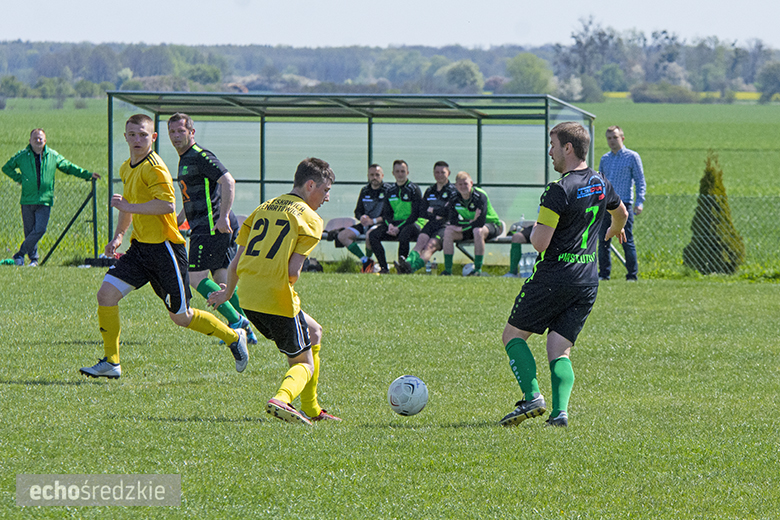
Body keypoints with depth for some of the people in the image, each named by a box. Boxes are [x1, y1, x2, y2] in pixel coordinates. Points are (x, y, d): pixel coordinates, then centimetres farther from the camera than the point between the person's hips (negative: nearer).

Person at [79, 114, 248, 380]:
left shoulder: (154, 168, -16)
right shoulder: (127, 169, 13)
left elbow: (167, 205, -28)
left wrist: (129, 207, -25)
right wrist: (118, 235, 22)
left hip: (165, 247, -8)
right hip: (140, 247, 8)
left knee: (181, 317, 2)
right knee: (106, 293, -8)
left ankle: (234, 338, 25)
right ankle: (111, 363, -1)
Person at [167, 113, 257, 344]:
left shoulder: (201, 157, -11)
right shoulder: (185, 160, 21)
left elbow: (228, 182, -22)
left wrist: (223, 216, -28)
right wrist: (177, 221, 29)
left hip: (211, 226, -10)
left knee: (196, 277, -10)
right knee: (222, 278, 8)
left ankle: (236, 320, -12)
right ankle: (247, 331, 7)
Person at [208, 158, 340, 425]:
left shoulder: (263, 209, 16)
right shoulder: (310, 219, -3)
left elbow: (236, 263, 14)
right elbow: (293, 270, -13)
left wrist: (228, 292, 28)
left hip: (247, 294, 7)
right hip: (277, 298, -7)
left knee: (313, 334, 27)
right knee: (305, 364, 8)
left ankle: (310, 409, 27)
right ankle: (281, 399, -24)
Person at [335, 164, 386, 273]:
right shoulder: (365, 191, 15)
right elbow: (357, 211, 19)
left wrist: (373, 221, -20)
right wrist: (362, 217, -6)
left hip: (380, 224, -6)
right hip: (365, 224, 6)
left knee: (370, 235, -40)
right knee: (342, 236, -14)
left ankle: (369, 261, -10)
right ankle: (365, 261, -12)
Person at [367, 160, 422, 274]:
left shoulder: (414, 189, -1)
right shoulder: (390, 190, 16)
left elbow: (415, 214, -9)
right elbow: (386, 213, 15)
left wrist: (399, 228, -17)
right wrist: (390, 225, -9)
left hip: (410, 224, -5)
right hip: (394, 223, 5)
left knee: (403, 235, -40)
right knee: (373, 235, -19)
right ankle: (383, 268, -21)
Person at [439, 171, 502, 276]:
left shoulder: (480, 196, -24)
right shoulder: (455, 199, -7)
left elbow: (480, 222, -31)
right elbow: (453, 221, -13)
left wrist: (462, 228, -24)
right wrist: (471, 221, -26)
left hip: (491, 225, -6)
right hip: (469, 226, 6)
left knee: (478, 231, -39)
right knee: (448, 231, -16)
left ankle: (478, 269, -31)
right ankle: (448, 269, -14)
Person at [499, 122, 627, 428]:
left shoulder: (559, 191, -16)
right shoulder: (600, 184, 8)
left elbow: (540, 243, -20)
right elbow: (621, 213, 31)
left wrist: (535, 229, 3)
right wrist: (616, 230, 53)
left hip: (553, 279, -7)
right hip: (587, 282, 7)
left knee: (513, 335, 7)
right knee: (560, 350, 8)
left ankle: (532, 397, -9)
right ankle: (560, 411, -12)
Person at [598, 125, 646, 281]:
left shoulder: (632, 157, 2)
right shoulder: (605, 158, 16)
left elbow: (640, 181, 0)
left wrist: (639, 202, -10)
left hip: (623, 203, -5)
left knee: (627, 241, -5)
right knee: (603, 241, 5)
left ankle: (632, 274, 2)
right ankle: (604, 273, 12)